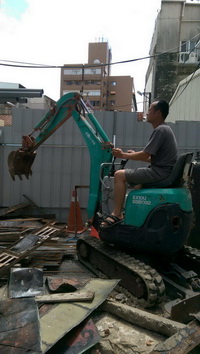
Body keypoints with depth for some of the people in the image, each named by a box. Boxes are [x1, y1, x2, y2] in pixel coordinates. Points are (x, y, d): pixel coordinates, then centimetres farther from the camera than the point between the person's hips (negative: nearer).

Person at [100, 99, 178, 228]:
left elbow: (145, 156, -19)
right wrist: (134, 154, 15)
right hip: (163, 170, 11)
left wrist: (123, 155, -6)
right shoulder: (164, 129, 18)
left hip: (160, 172, -11)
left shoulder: (160, 130, -14)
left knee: (119, 175, -13)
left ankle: (117, 214, -10)